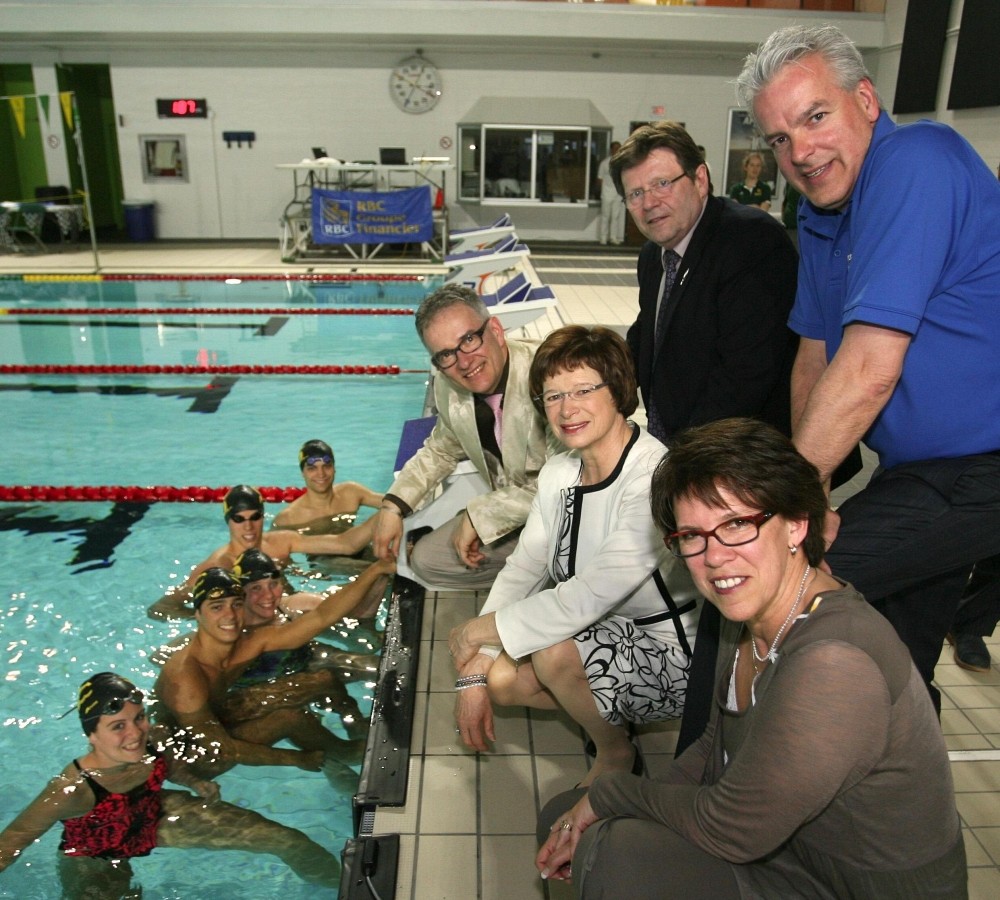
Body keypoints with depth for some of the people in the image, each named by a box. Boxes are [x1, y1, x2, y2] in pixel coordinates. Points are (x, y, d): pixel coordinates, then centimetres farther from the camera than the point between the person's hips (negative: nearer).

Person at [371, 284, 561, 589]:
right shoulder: (447, 387, -5)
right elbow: (440, 451, 16)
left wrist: (478, 515, -21)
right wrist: (393, 505, 3)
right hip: (508, 506, 7)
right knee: (425, 560, 7)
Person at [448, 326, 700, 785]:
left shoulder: (654, 478, -28)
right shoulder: (558, 473, -1)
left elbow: (592, 596, -32)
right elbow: (521, 570, 0)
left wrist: (479, 629, -20)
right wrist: (472, 676, -7)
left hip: (672, 658, -7)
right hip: (600, 636, 7)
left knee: (554, 651, -29)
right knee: (497, 676, -11)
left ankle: (616, 755, 2)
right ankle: (603, 713, 15)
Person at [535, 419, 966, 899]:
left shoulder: (835, 664, -32)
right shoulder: (746, 617, -3)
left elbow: (732, 830, -26)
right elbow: (716, 747, 8)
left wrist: (610, 793, -10)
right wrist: (594, 812, -3)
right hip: (782, 847, 8)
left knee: (619, 858, -25)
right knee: (563, 817, 4)